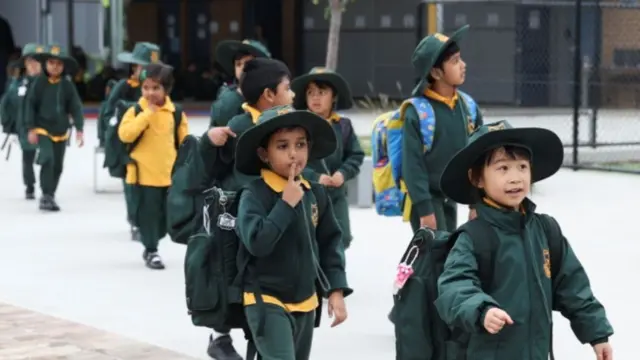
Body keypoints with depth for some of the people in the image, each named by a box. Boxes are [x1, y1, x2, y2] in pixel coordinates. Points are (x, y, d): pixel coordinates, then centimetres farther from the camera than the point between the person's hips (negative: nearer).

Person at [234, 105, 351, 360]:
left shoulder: (315, 193, 1)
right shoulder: (255, 195, -16)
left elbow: (330, 242, 9)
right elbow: (256, 241, -29)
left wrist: (336, 289, 4)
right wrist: (286, 204, -25)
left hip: (305, 301, 7)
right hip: (267, 301, -7)